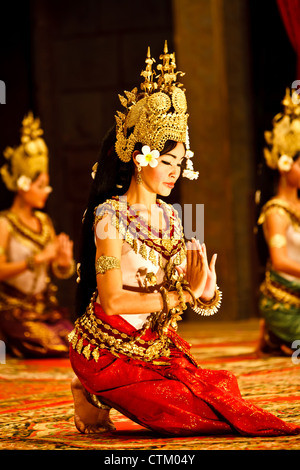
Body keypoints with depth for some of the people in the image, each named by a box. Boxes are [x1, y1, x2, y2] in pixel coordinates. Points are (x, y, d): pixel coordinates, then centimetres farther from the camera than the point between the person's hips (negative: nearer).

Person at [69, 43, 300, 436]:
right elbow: (112, 301, -21)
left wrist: (202, 285, -16)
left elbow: (183, 290, 7)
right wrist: (177, 295, -19)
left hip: (155, 343, 8)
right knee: (186, 413, -21)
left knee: (219, 391, -10)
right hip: (109, 348, -8)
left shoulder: (169, 217, 7)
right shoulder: (110, 216, -15)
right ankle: (96, 399, 2)